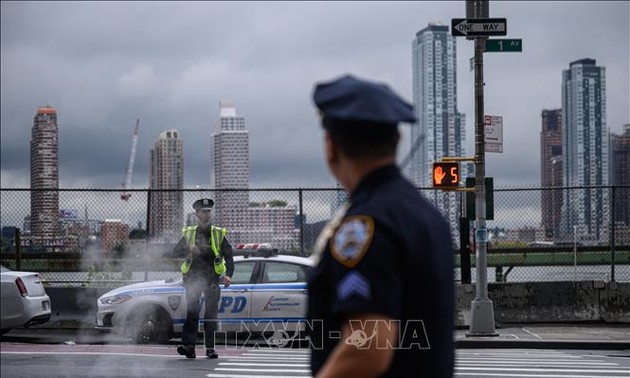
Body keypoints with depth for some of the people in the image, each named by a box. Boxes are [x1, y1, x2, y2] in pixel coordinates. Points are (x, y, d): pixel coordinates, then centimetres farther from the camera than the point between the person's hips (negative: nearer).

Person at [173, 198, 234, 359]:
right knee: (192, 311, -11)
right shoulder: (189, 233, 12)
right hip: (193, 277, 0)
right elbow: (176, 251, 5)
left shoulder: (218, 234, 9)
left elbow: (228, 255, 5)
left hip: (212, 278, 0)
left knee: (211, 314, 1)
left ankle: (210, 348, 6)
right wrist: (189, 249, -16)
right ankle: (189, 345, -19)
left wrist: (228, 275, -10)